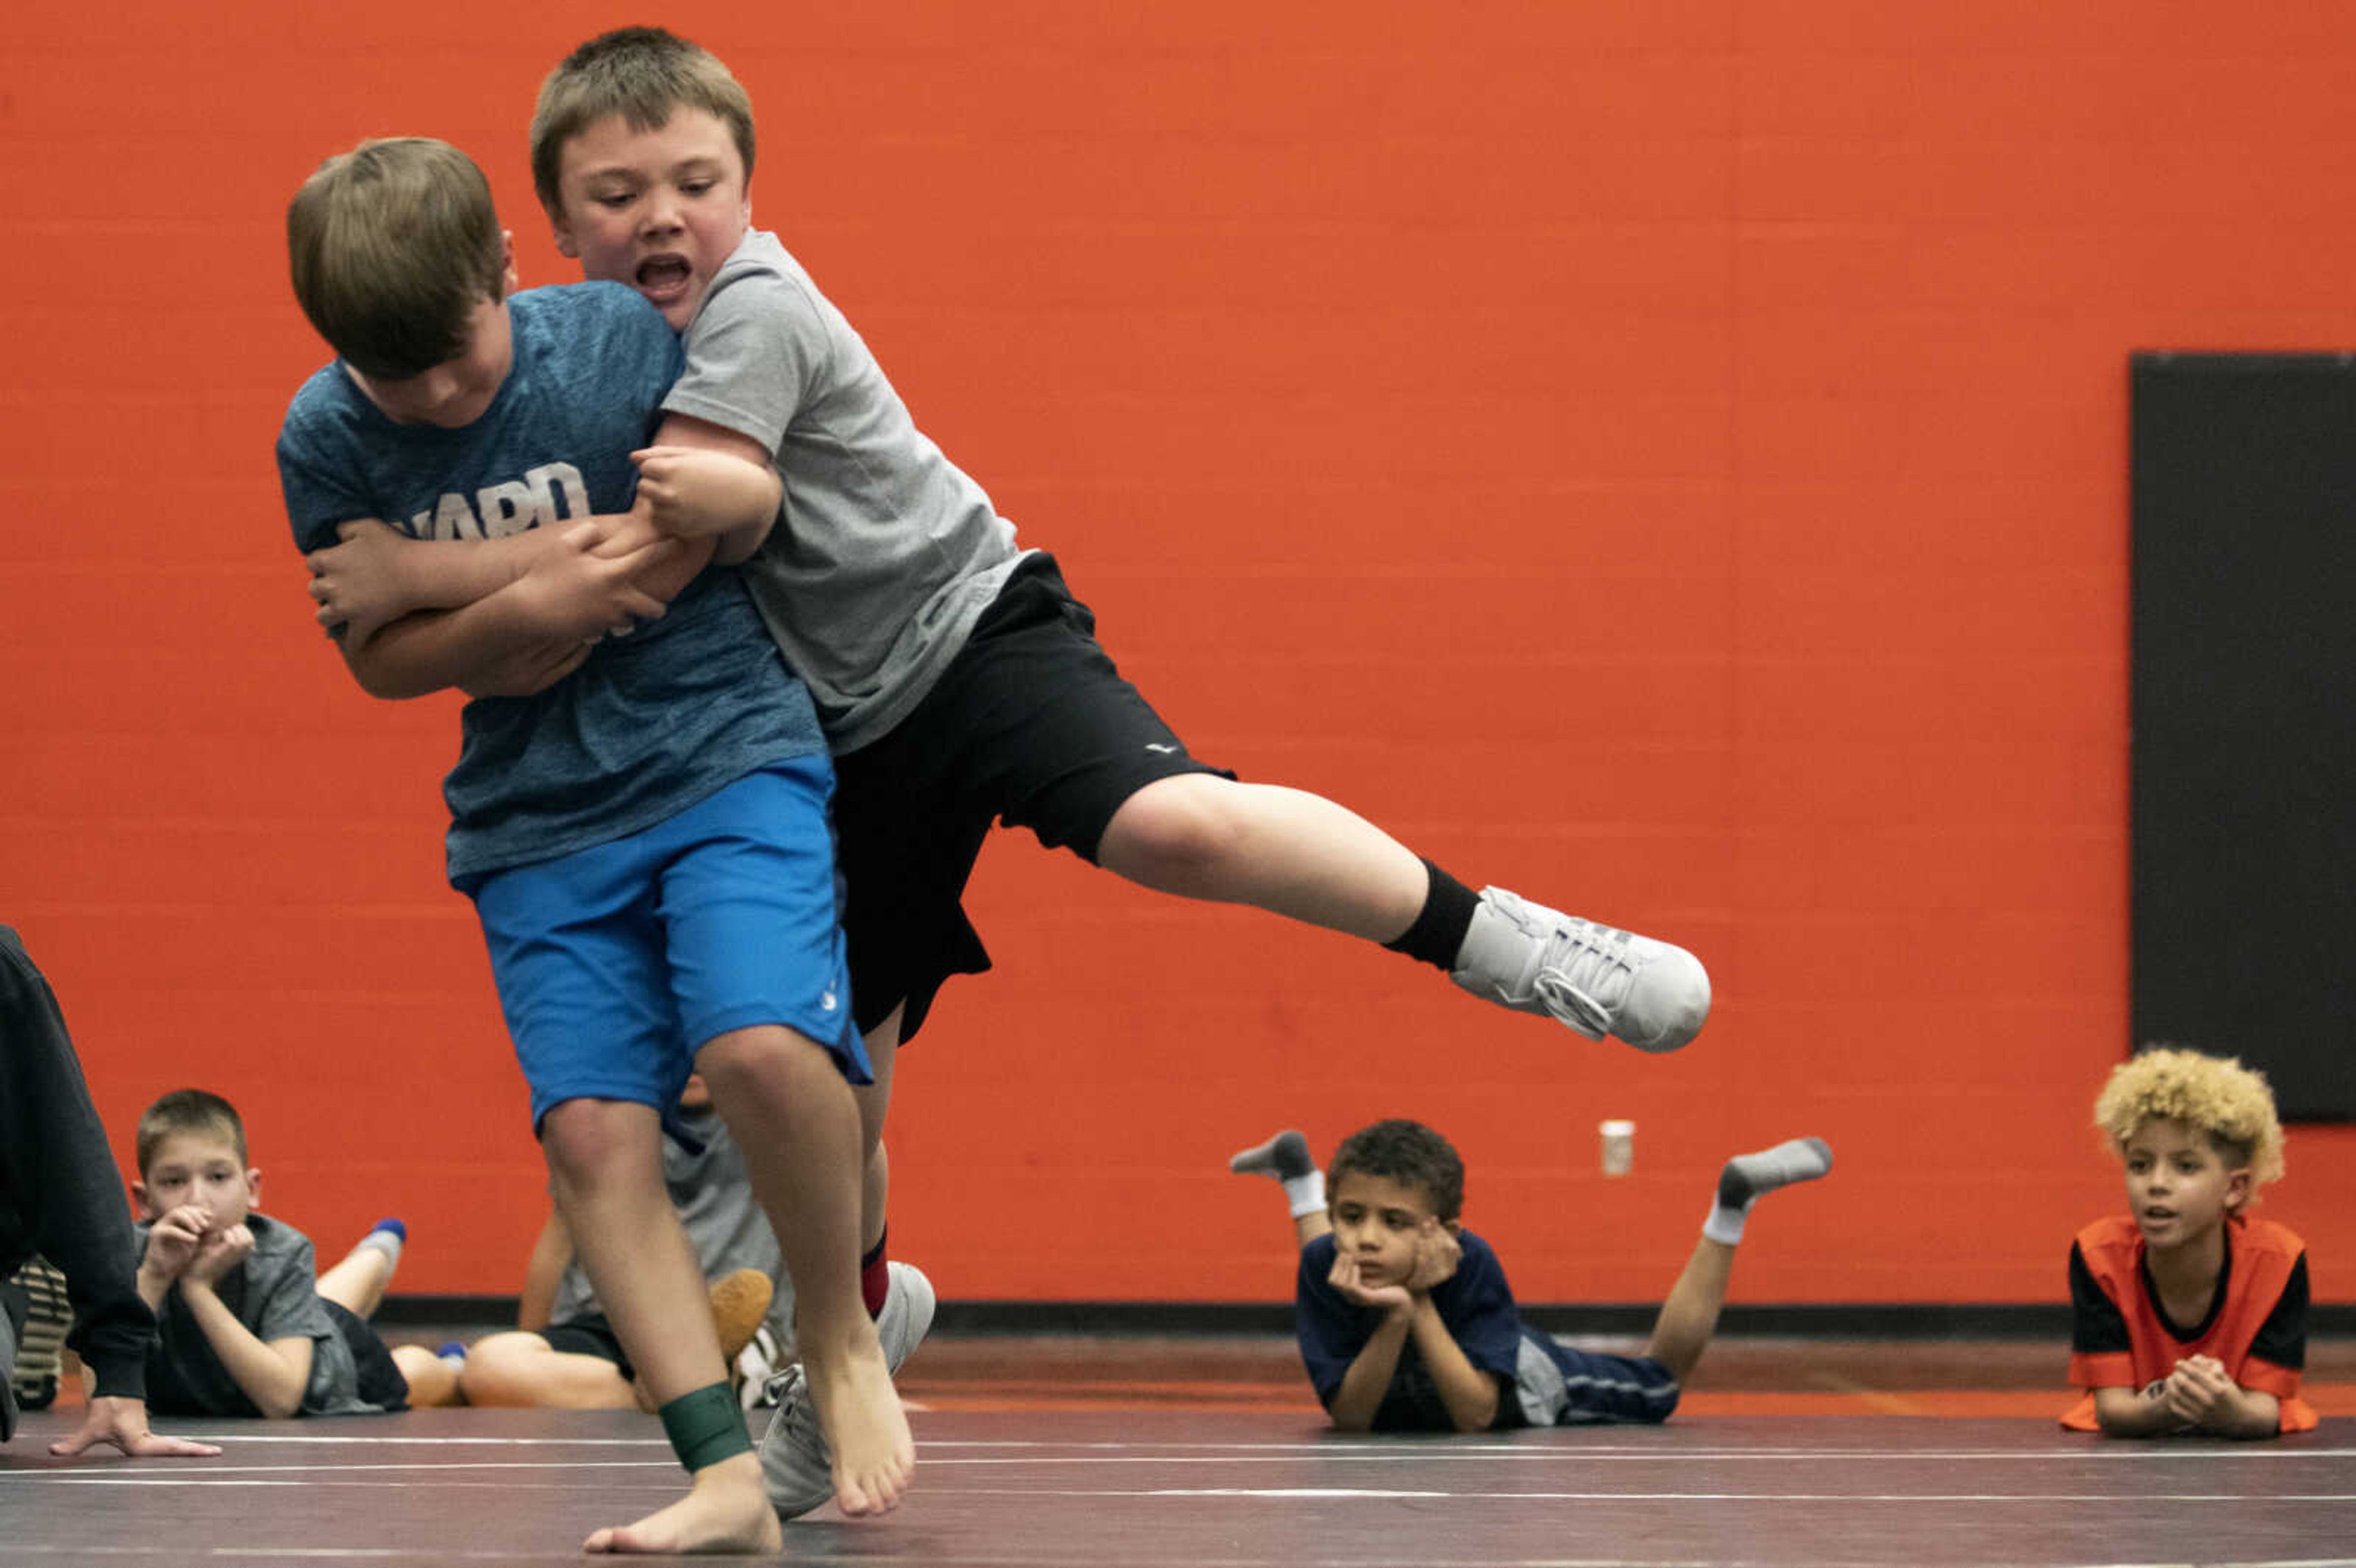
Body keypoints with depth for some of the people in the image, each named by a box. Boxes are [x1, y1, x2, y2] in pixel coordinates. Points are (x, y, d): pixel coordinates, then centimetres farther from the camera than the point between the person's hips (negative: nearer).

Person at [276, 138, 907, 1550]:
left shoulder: (622, 340, -10)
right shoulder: (326, 440, -4)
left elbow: (753, 508, 1)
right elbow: (379, 656, 2)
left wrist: (730, 497, -22)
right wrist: (523, 608, -14)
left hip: (726, 753, -3)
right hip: (538, 821, 3)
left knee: (764, 1048, -25)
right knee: (593, 1129, -12)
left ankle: (842, 1338, 0)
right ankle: (727, 1477, -11)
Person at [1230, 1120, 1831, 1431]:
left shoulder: (1470, 1265, -43)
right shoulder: (1326, 1266, -37)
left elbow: (1477, 1416, -43)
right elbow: (1351, 1418, -36)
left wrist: (1421, 1306, -52)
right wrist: (1394, 1318, -52)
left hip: (1527, 1391, -3)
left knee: (1660, 1378, 17)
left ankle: (1731, 1206, 25)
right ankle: (1300, 1176, 51)